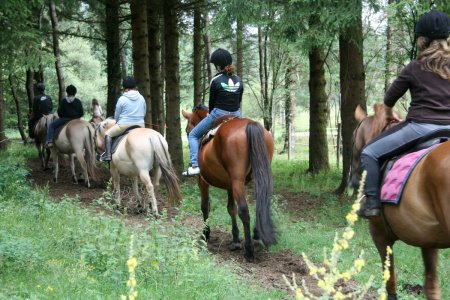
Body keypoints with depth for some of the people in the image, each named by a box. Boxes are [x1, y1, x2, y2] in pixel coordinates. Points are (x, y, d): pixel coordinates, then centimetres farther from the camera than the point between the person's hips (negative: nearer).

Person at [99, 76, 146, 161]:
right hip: (140, 125, 4)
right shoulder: (141, 98, 3)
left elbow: (116, 116, 0)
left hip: (124, 125, -4)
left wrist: (117, 122, 20)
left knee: (108, 134, 14)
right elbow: (144, 113, 13)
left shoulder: (122, 99, -9)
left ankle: (107, 154, 2)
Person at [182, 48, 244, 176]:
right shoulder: (238, 80, 3)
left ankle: (194, 165, -5)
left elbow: (212, 101, -1)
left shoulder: (215, 80, -11)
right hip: (236, 115, 5)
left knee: (193, 135, 10)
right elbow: (239, 101, 10)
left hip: (218, 114, -4)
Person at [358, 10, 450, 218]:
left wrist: (389, 115, 30)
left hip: (420, 127, -4)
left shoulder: (415, 68, 0)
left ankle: (372, 202, -8)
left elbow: (390, 97, 10)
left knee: (369, 153, 3)